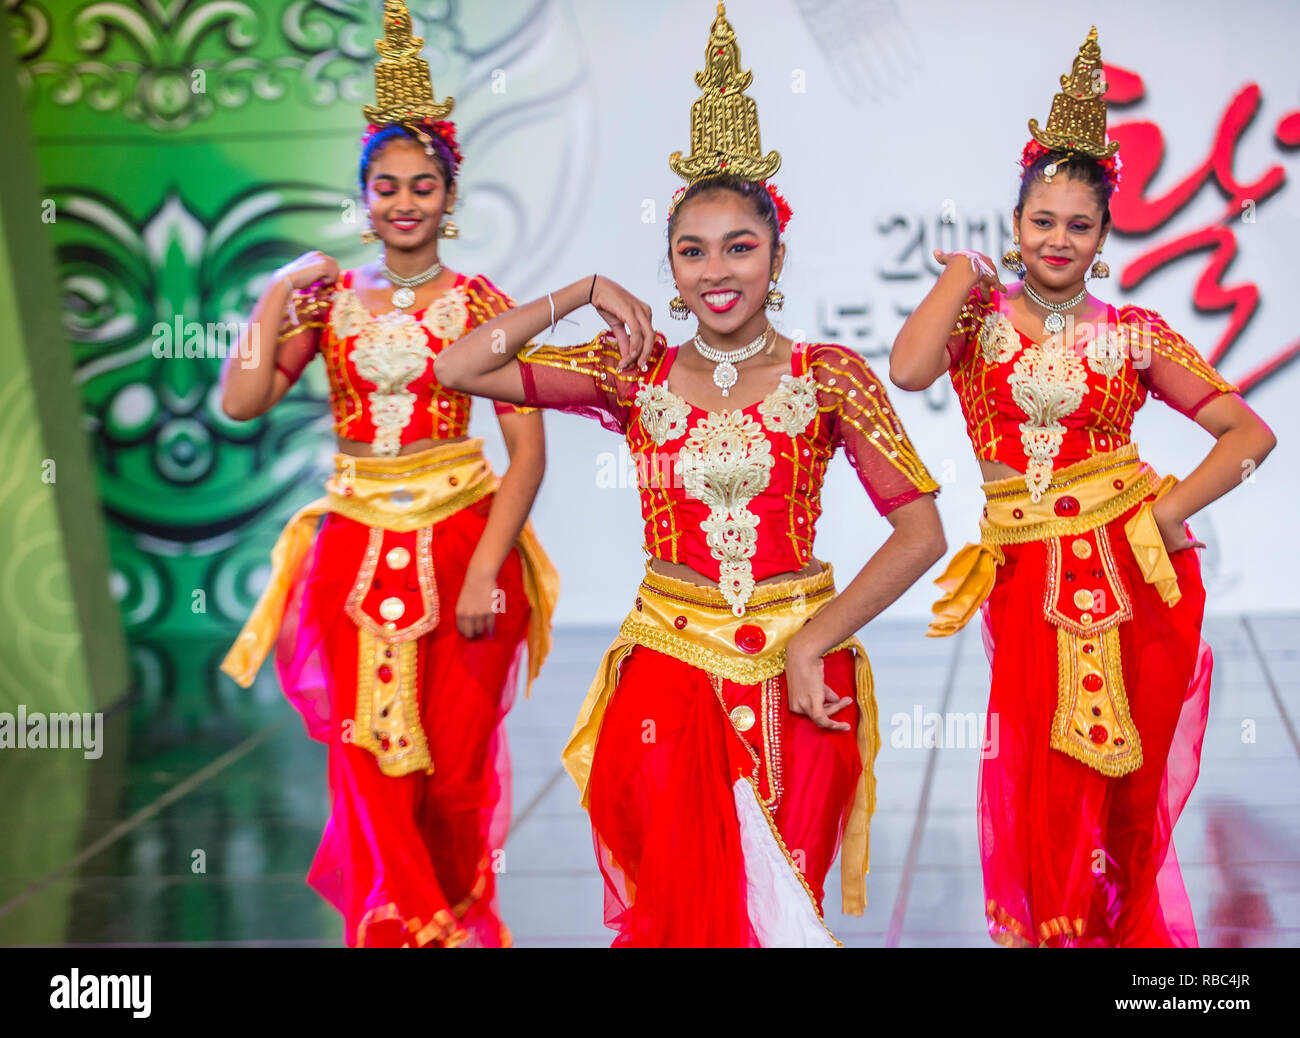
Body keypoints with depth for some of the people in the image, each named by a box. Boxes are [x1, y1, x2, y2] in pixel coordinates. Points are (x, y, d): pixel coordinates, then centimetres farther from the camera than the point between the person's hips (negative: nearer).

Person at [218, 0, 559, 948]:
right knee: (371, 770, 1)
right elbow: (241, 403, -6)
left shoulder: (480, 307, -2)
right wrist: (277, 297, -7)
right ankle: (399, 930, 16)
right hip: (357, 551, 2)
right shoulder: (329, 299, 4)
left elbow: (528, 450, -7)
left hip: (462, 549, -1)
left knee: (455, 772, 6)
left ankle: (460, 925, 28)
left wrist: (485, 569, -13)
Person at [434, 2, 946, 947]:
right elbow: (459, 369, -3)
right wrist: (586, 294, -4)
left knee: (778, 910, 7)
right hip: (670, 671, 1)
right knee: (681, 912, 3)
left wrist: (813, 641, -13)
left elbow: (921, 530, -7)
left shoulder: (831, 376, -2)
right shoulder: (636, 373, 2)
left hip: (798, 678, -1)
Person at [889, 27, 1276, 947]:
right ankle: (1044, 931, 21)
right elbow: (907, 371, -20)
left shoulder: (1133, 336, 3)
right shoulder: (978, 315, 3)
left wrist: (1170, 510, -8)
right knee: (1038, 794, 1)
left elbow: (1250, 433, 4)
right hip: (1029, 582, 0)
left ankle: (1130, 933, 25)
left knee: (1124, 791, 7)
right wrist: (962, 275, -7)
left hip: (1133, 573, 0)